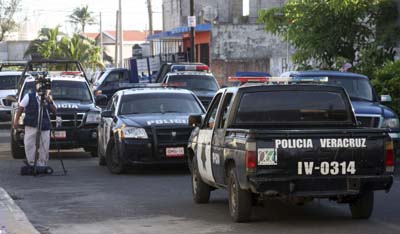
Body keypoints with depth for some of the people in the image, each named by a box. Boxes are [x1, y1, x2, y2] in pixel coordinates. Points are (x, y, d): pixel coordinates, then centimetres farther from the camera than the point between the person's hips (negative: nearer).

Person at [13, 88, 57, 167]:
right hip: (31, 126, -2)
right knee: (29, 145, -5)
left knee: (44, 147, 0)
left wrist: (50, 102, -11)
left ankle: (42, 164, 8)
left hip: (45, 127, 2)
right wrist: (16, 120, -2)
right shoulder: (29, 97, 5)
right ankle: (31, 163, 3)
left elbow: (54, 111, 6)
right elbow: (21, 108, 5)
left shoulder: (49, 99, 11)